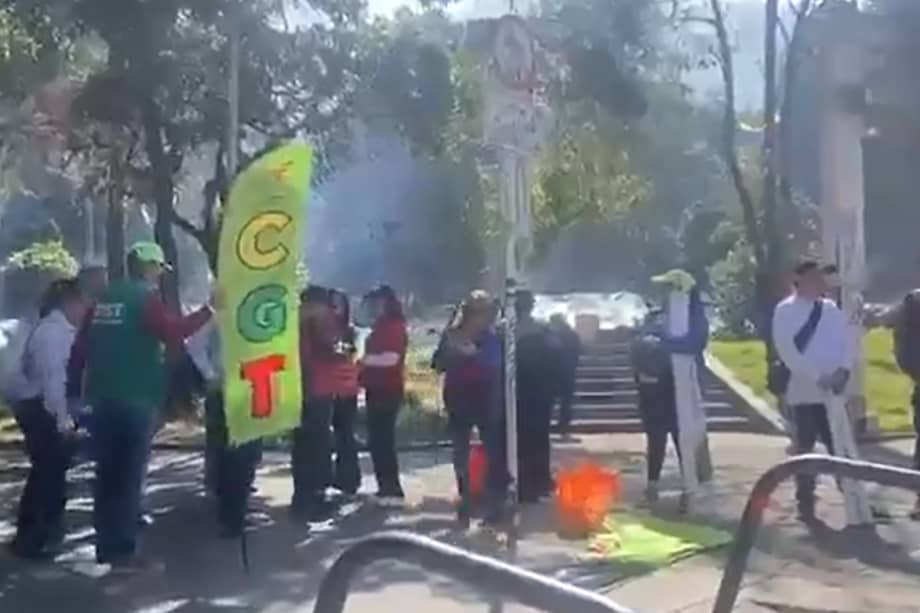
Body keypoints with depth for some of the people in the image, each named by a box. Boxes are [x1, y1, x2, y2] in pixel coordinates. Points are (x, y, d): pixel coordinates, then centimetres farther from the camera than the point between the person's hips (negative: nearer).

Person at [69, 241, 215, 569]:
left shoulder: (104, 298, 13)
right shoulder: (145, 298, -8)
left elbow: (81, 345, 12)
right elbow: (173, 332, -21)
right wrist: (208, 309, -16)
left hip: (101, 396, 7)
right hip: (135, 398, -7)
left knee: (107, 473, 11)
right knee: (128, 474, -2)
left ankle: (105, 547, 17)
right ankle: (121, 550, -1)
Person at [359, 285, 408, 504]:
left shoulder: (395, 327, -11)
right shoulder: (380, 327, 17)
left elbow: (391, 358, -22)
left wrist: (364, 359, -14)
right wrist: (363, 363, 6)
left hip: (388, 389, -10)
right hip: (376, 388, 10)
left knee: (383, 438, -11)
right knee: (377, 438, 11)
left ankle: (393, 489, -8)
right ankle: (386, 487, 17)